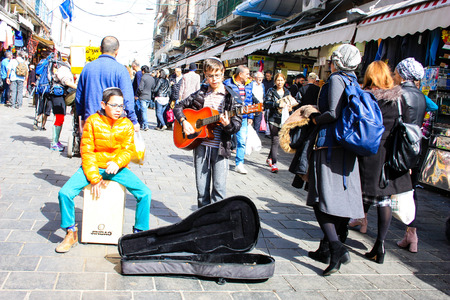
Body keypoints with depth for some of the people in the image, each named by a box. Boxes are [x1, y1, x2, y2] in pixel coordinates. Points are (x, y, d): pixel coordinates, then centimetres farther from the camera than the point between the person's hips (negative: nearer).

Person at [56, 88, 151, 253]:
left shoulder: (127, 124, -1)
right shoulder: (93, 121, -7)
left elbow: (127, 151, -3)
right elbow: (86, 151, -7)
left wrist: (117, 163, -26)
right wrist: (94, 178, -15)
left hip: (117, 168, 1)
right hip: (93, 166, -1)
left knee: (145, 193, -19)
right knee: (65, 193, -21)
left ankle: (140, 232, 1)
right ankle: (71, 234, 2)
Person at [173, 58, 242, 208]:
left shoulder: (230, 96, -1)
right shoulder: (200, 94, 8)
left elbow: (237, 125, -6)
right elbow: (179, 107, 16)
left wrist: (228, 125, -27)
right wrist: (183, 121, -2)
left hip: (220, 147, -3)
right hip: (200, 145, 3)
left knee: (219, 187, -3)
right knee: (201, 187, 9)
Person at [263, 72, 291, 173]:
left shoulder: (287, 92, 15)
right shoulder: (271, 91, 3)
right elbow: (266, 103, -7)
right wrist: (276, 104, -22)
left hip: (283, 120, 4)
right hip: (273, 119, -4)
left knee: (277, 141, 11)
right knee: (275, 140, -11)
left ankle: (269, 158, 33)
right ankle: (274, 164, -10)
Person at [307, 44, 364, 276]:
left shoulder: (336, 79, -8)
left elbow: (333, 113, -18)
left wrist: (314, 119, -1)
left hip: (328, 145, -8)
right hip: (347, 147, 8)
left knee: (321, 198, -6)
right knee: (340, 199, 11)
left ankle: (336, 248, -16)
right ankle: (326, 247, 21)